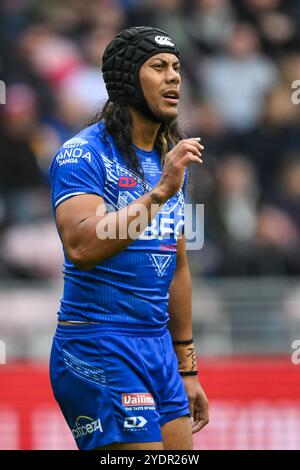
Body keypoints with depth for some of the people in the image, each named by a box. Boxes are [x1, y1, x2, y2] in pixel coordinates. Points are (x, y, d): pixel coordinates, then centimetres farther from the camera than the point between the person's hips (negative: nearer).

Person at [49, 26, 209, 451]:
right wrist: (160, 192, -27)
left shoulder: (171, 162, 15)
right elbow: (81, 247, -26)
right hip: (99, 350, -8)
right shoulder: (83, 153, -10)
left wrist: (187, 368, 22)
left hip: (159, 350, 8)